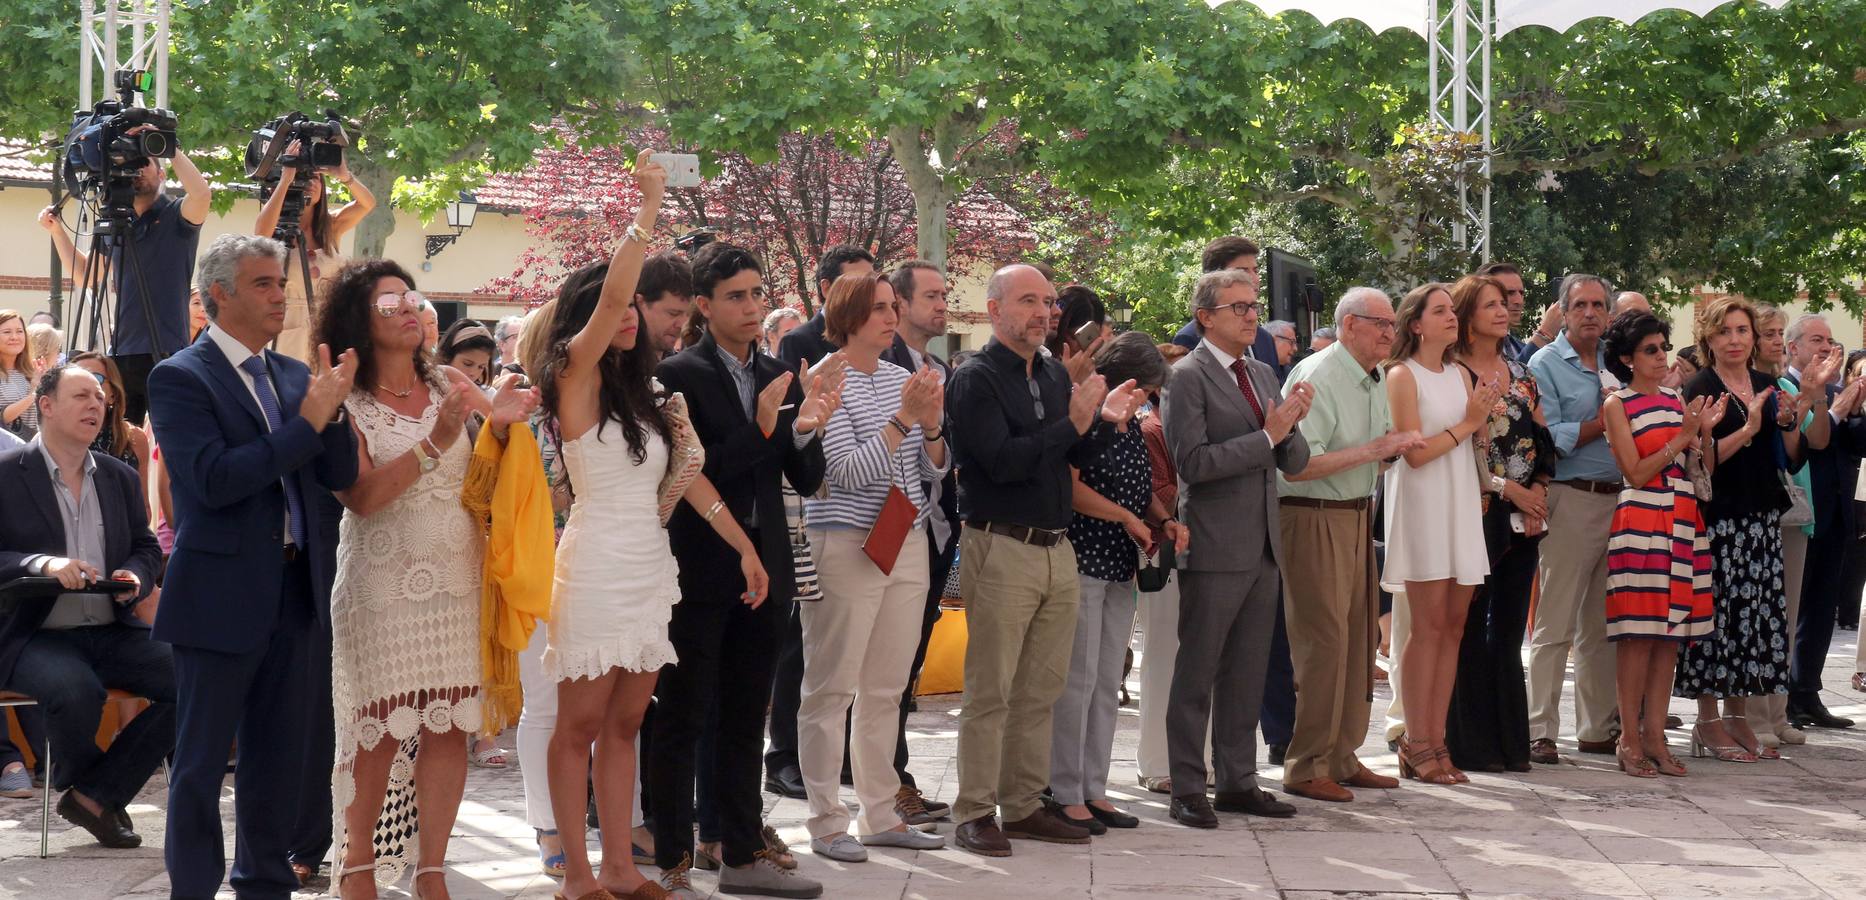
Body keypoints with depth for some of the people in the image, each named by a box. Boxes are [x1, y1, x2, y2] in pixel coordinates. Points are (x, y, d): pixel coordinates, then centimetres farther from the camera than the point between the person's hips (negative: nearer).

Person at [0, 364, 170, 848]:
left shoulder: (120, 477, 15)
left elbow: (147, 549, 18)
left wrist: (135, 576, -5)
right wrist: (42, 564, -24)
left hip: (111, 631, 5)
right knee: (76, 690, -36)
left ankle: (97, 794, -8)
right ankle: (80, 786, -1)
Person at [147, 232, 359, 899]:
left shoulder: (294, 376, 10)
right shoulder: (180, 378, -8)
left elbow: (339, 476, 7)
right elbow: (214, 480, -21)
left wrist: (332, 409, -11)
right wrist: (306, 423, -20)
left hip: (294, 593, 6)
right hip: (221, 594, -6)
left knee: (280, 754, 14)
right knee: (202, 761, 2)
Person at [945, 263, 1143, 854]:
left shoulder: (1055, 375, 14)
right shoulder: (975, 380, -8)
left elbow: (1078, 458, 15)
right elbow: (1001, 460, -18)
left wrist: (1105, 420, -4)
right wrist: (1073, 424, -20)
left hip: (1056, 549, 7)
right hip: (1001, 549, -7)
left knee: (1041, 689, 11)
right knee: (990, 690, -3)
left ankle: (1022, 806, 19)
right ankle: (974, 814, 3)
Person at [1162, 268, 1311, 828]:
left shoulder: (1264, 375, 15)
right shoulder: (1188, 376, -8)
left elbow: (1296, 462, 14)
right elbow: (1192, 462, -18)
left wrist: (1292, 425, -7)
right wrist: (1267, 435, -17)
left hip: (1263, 546, 7)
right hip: (1215, 548, -7)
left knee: (1247, 671, 12)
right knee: (1197, 672, 0)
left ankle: (1238, 781, 21)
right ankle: (1186, 789, 6)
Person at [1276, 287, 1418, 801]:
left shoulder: (1376, 381, 13)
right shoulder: (1316, 378, -15)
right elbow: (1296, 465, -23)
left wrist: (1395, 446, 3)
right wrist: (1373, 450, -21)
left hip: (1359, 515, 9)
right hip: (1315, 519, -9)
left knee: (1359, 637, 10)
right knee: (1324, 641, -9)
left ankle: (1342, 758, 18)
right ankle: (1306, 768, -2)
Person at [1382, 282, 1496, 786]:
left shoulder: (1461, 375, 16)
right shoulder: (1402, 375, -4)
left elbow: (1471, 448, 17)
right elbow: (1414, 451, -12)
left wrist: (1484, 416, 0)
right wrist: (1467, 423, -7)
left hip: (1461, 506, 7)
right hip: (1422, 505, -7)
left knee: (1454, 626, 3)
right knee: (1429, 626, -7)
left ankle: (1435, 740, 7)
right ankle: (1417, 746, -2)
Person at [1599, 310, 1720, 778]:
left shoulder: (1675, 401, 15)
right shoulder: (1617, 405, -1)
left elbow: (1700, 471, 13)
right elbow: (1636, 473, -9)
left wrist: (1705, 431, -2)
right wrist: (1683, 436, -12)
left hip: (1683, 520, 6)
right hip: (1641, 520, -6)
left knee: (1671, 633, 5)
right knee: (1639, 633, -8)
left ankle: (1655, 735, 9)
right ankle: (1630, 738, -2)